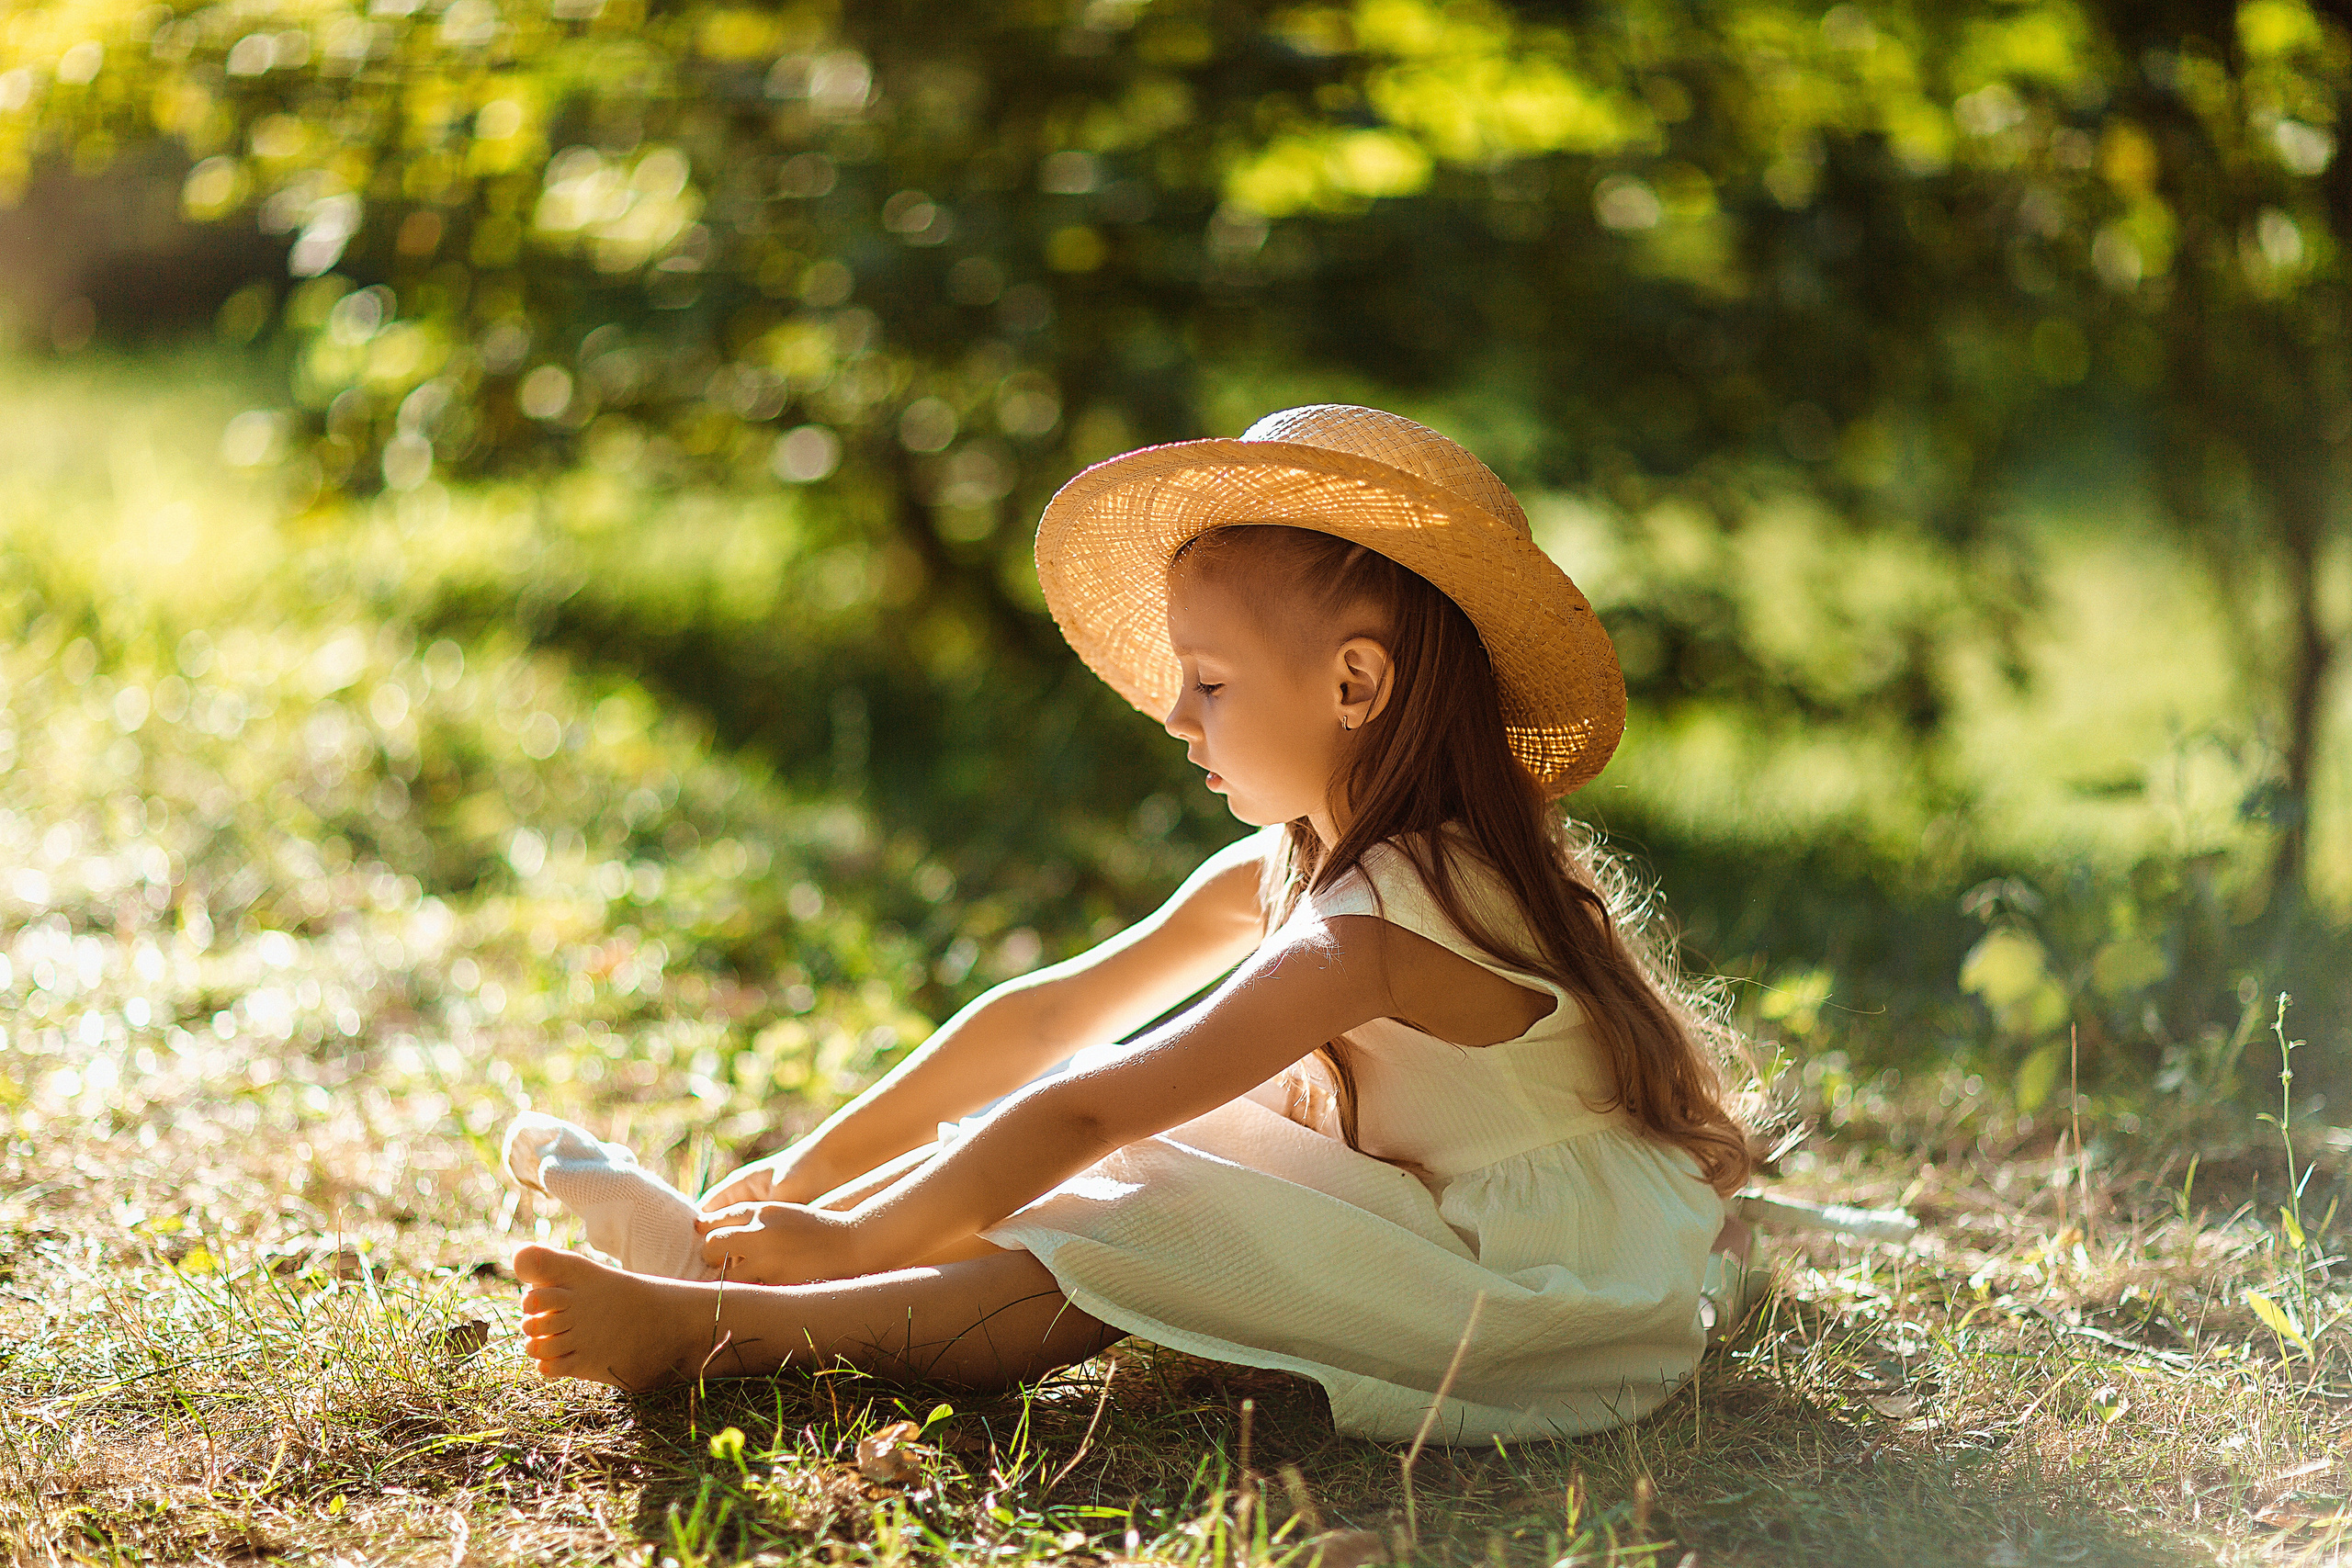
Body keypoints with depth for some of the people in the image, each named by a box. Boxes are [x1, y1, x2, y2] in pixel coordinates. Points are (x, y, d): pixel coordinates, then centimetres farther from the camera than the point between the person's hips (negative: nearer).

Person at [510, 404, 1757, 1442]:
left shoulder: (1377, 929, -25)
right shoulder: (1279, 874, 4)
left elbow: (1082, 1114, -26)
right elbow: (1046, 1017, 7)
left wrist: (852, 1236, -22)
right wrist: (816, 1165, 4)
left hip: (1541, 1295, -10)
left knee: (1129, 1248, -27)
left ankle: (699, 1327, -33)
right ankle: (710, 1235, 0)